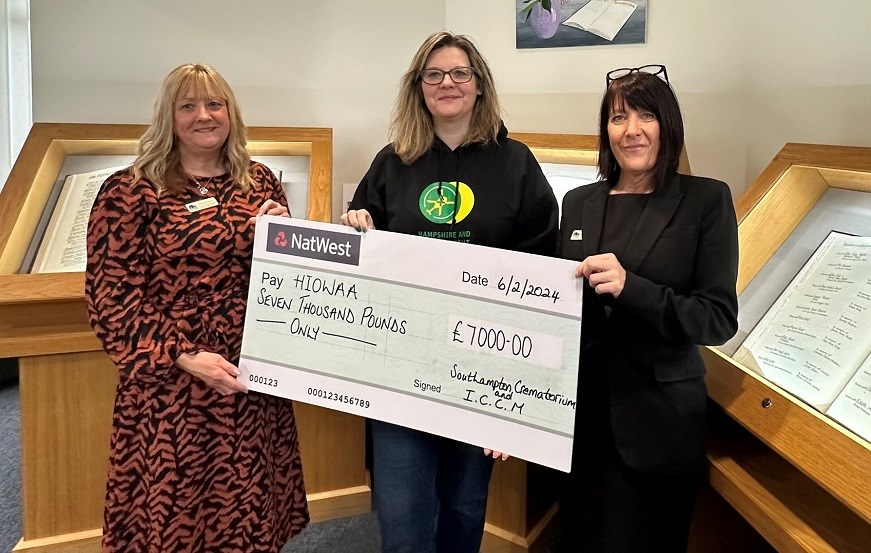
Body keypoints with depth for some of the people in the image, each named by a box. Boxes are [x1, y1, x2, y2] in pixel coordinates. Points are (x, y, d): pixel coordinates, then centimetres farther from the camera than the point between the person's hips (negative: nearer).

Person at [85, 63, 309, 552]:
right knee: (176, 513, 9)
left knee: (251, 513, 14)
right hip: (171, 388, -3)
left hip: (254, 382, 4)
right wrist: (184, 356, -16)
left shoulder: (260, 182, 9)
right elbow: (111, 296, -8)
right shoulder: (129, 192, -4)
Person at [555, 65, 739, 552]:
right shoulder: (578, 203, 7)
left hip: (659, 424, -3)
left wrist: (629, 287, -26)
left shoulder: (707, 200, -5)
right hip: (583, 415, 4)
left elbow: (720, 319, -11)